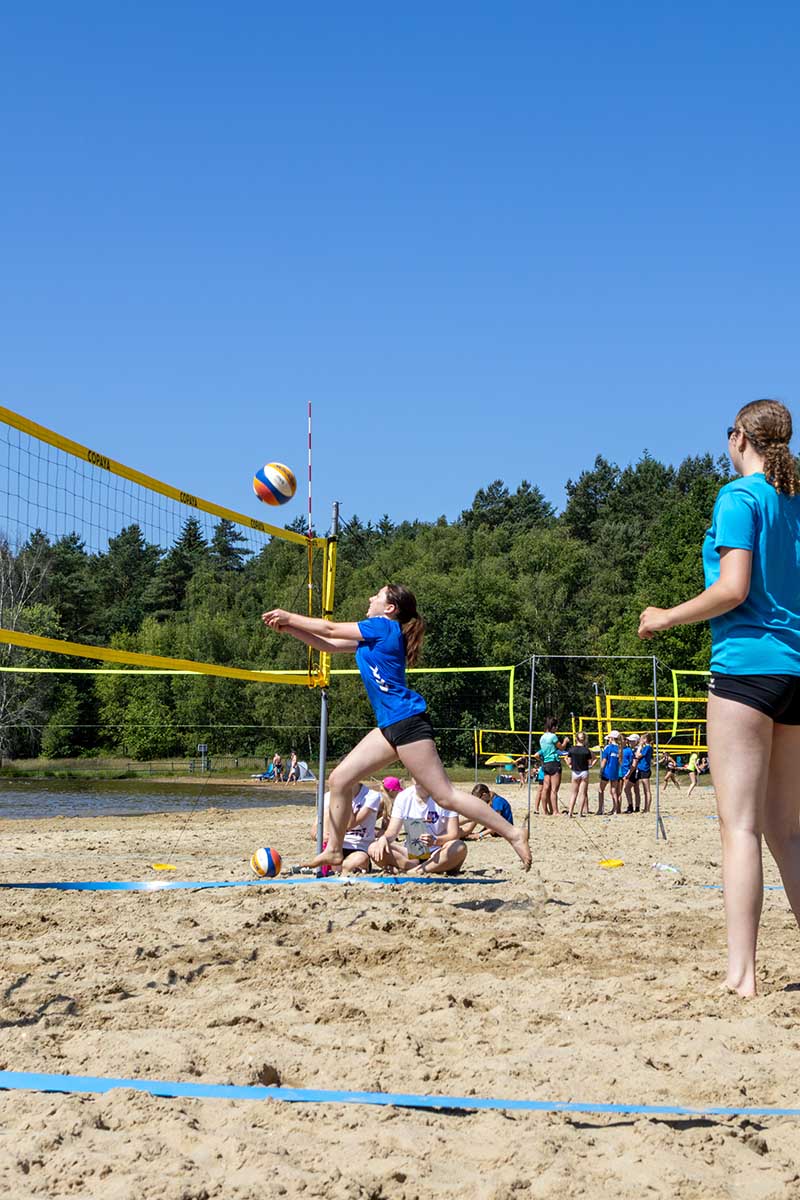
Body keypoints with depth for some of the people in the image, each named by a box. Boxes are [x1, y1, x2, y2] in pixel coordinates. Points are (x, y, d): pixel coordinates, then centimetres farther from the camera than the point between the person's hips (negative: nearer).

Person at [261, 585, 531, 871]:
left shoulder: (383, 627, -8)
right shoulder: (373, 636, 18)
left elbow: (330, 629, -3)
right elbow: (330, 645, 23)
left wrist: (289, 617, 6)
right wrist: (288, 628, 16)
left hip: (407, 721, -10)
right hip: (390, 726, 10)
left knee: (445, 796, -10)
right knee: (339, 779, 7)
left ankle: (513, 833, -6)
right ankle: (333, 851, 17)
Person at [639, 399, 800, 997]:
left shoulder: (740, 497, -6)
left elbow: (732, 589, -15)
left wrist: (665, 618, -3)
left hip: (747, 663, -7)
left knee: (740, 825, -7)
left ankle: (742, 973, -11)